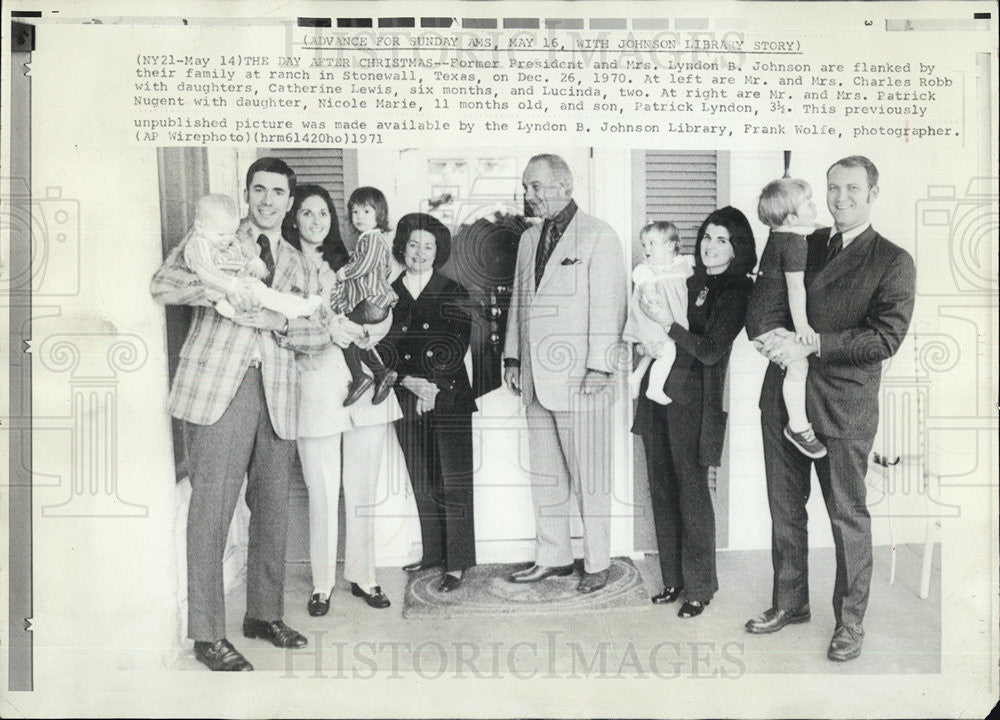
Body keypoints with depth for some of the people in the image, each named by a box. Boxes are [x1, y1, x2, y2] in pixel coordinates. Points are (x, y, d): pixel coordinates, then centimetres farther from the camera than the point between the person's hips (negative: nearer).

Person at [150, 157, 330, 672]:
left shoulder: (299, 266, 20)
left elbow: (319, 334, 9)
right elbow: (163, 283, -2)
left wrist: (276, 321, -8)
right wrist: (223, 291, -15)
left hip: (275, 395, 4)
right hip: (217, 388, -4)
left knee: (272, 510, 9)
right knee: (211, 508, -5)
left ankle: (264, 614, 25)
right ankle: (207, 634, 5)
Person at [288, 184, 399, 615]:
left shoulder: (349, 265, 15)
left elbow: (385, 318, 7)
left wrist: (357, 331, -11)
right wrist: (328, 328, -18)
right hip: (316, 385, -3)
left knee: (363, 490, 9)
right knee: (322, 494, 1)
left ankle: (362, 576, 23)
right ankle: (322, 584, 17)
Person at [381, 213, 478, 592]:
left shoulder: (453, 293, 4)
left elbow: (459, 348, -2)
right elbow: (381, 350, 4)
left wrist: (436, 388, -13)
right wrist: (409, 382, -11)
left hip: (450, 399, -2)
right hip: (406, 401, 2)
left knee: (454, 482, -3)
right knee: (422, 483, 9)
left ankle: (457, 562, 5)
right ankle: (433, 552, 23)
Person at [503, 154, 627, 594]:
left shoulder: (598, 236, -4)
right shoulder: (529, 239, 17)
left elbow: (607, 305, -9)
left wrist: (599, 367, -15)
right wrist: (513, 358, 16)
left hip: (580, 377, -7)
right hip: (536, 377, 7)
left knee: (589, 478, 2)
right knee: (544, 475, 13)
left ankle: (597, 563, 15)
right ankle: (552, 557, 25)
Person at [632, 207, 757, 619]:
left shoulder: (736, 292, -5)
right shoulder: (691, 281, 12)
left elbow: (711, 351, -14)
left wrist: (668, 324, -17)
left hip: (693, 398, -6)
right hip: (658, 389, 6)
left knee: (692, 492, 0)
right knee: (661, 488, 11)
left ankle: (700, 588, 15)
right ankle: (673, 579, 25)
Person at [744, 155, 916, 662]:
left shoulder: (893, 262, -4)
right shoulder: (804, 245, 11)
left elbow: (886, 337, -14)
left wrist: (811, 345, -20)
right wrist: (771, 334, -5)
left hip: (843, 407, -5)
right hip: (782, 397, 5)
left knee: (848, 516, 6)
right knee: (785, 508, 14)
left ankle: (850, 621, 23)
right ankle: (790, 602, 31)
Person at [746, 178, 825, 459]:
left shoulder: (779, 234, 8)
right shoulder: (795, 242, -19)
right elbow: (795, 286, -25)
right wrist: (802, 325, -28)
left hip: (762, 315, 11)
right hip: (768, 320, -11)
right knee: (798, 363, -20)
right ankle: (798, 427, -12)